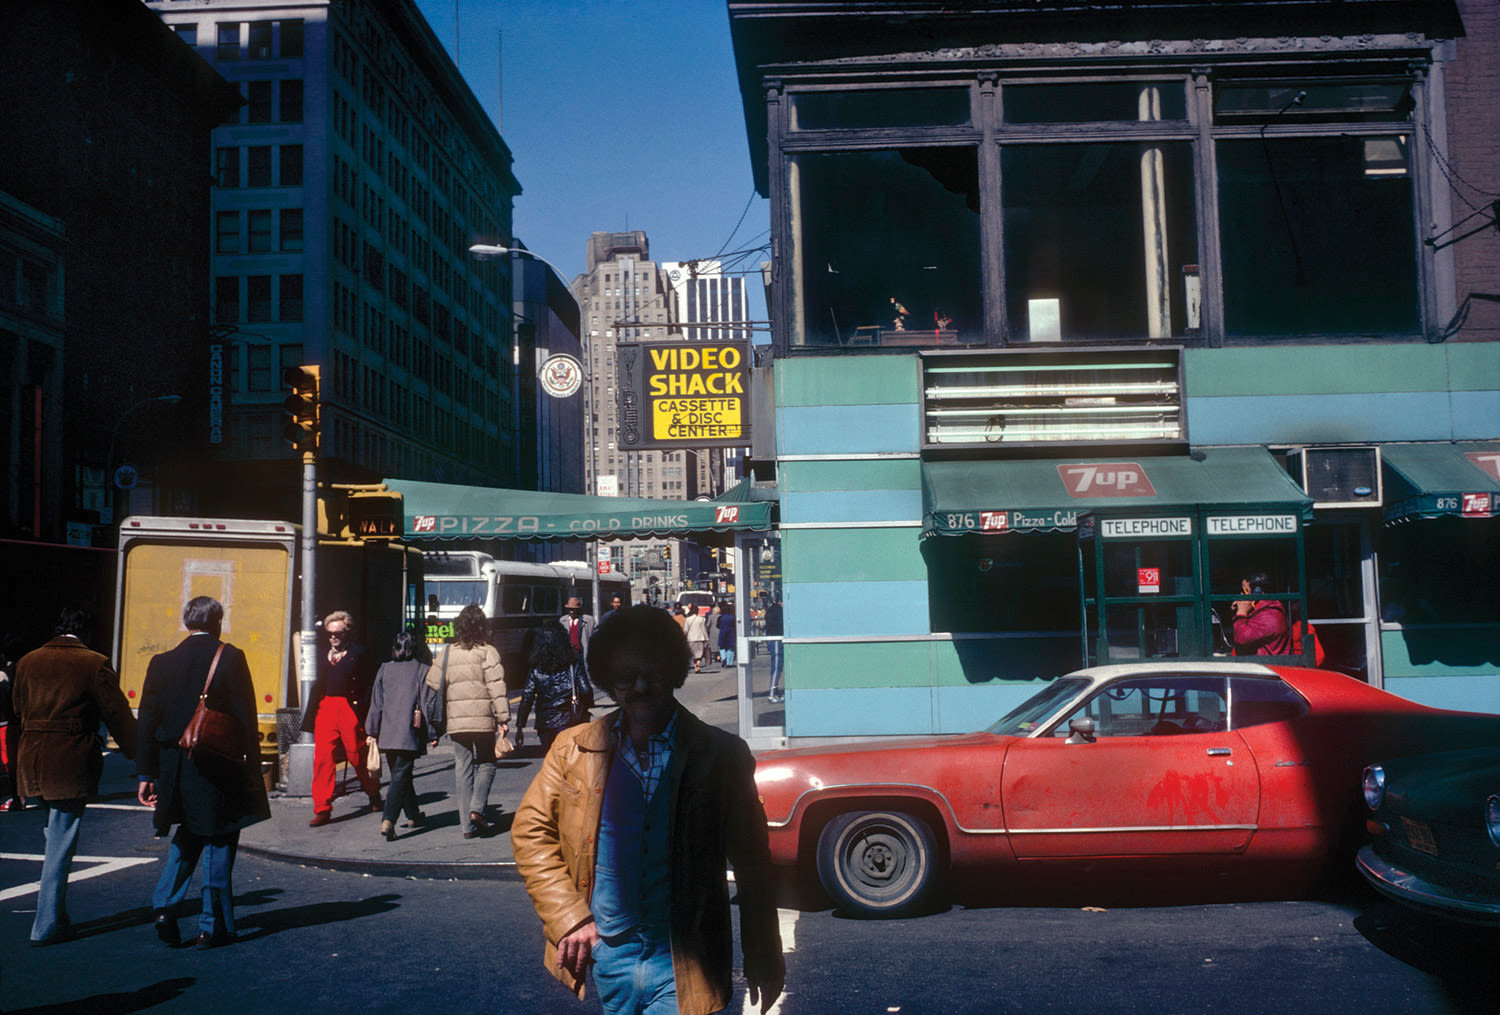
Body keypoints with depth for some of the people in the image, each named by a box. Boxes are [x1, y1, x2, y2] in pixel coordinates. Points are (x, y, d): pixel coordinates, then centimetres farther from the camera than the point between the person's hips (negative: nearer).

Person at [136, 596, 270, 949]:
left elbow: (147, 721, 4)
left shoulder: (162, 662, 3)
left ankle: (165, 906, 7)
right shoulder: (230, 658, -9)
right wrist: (252, 767, -3)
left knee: (186, 840, 22)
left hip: (176, 770, 4)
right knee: (218, 844, 6)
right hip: (219, 771, -4)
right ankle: (214, 926, 10)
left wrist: (146, 774, 8)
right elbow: (245, 718, -10)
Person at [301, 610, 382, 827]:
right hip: (326, 709, 4)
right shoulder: (324, 656, 18)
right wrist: (312, 716, 14)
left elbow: (370, 685, -4)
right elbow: (318, 686, 20)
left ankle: (373, 792, 32)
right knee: (322, 758, -5)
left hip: (351, 709, -4)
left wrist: (363, 710, -14)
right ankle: (322, 810, -3)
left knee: (357, 756, 5)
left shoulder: (359, 654, 1)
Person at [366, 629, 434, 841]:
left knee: (400, 774, 19)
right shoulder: (423, 670, -4)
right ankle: (388, 821, -20)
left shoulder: (384, 669, 6)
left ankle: (413, 816, 34)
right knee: (400, 777, -5)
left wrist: (373, 732, 16)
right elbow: (428, 703, -5)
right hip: (410, 735, -4)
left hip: (387, 734, 4)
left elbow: (376, 703, 8)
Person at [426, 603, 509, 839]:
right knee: (486, 763, 12)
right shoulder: (487, 652, -4)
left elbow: (433, 686, 8)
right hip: (483, 719, -3)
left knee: (462, 767, 8)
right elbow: (496, 687, -10)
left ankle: (467, 824, 6)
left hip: (455, 721, 3)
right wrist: (503, 718, -8)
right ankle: (477, 808, -9)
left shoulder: (446, 653, 8)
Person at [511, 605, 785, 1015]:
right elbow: (530, 831, 6)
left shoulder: (720, 755, -3)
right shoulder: (574, 750, 2)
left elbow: (752, 867, 2)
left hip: (681, 967, -1)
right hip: (602, 958, 2)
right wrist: (569, 919, -3)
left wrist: (764, 961, 4)